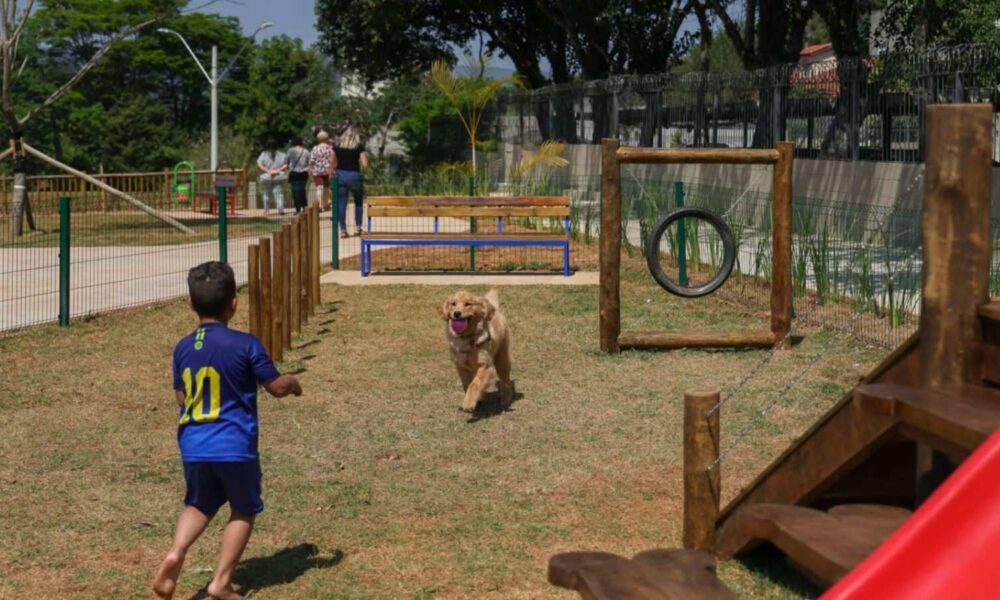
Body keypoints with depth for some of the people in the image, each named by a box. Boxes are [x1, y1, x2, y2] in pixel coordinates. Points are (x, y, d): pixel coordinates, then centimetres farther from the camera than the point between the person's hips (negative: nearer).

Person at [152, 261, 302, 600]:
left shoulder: (182, 349, 4)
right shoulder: (245, 345, -10)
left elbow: (181, 397, 14)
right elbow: (277, 387, -3)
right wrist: (294, 382, 19)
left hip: (193, 446, 4)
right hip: (235, 446, -4)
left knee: (199, 505, 24)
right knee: (243, 510, 15)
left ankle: (176, 553, -2)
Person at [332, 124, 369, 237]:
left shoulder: (337, 145, 4)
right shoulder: (359, 146, -5)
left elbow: (333, 163, 7)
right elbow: (365, 165, -9)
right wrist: (365, 157, 10)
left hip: (340, 174, 2)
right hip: (354, 175, -2)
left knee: (341, 204, 5)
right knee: (358, 202, 16)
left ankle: (343, 229, 3)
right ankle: (358, 227, 16)